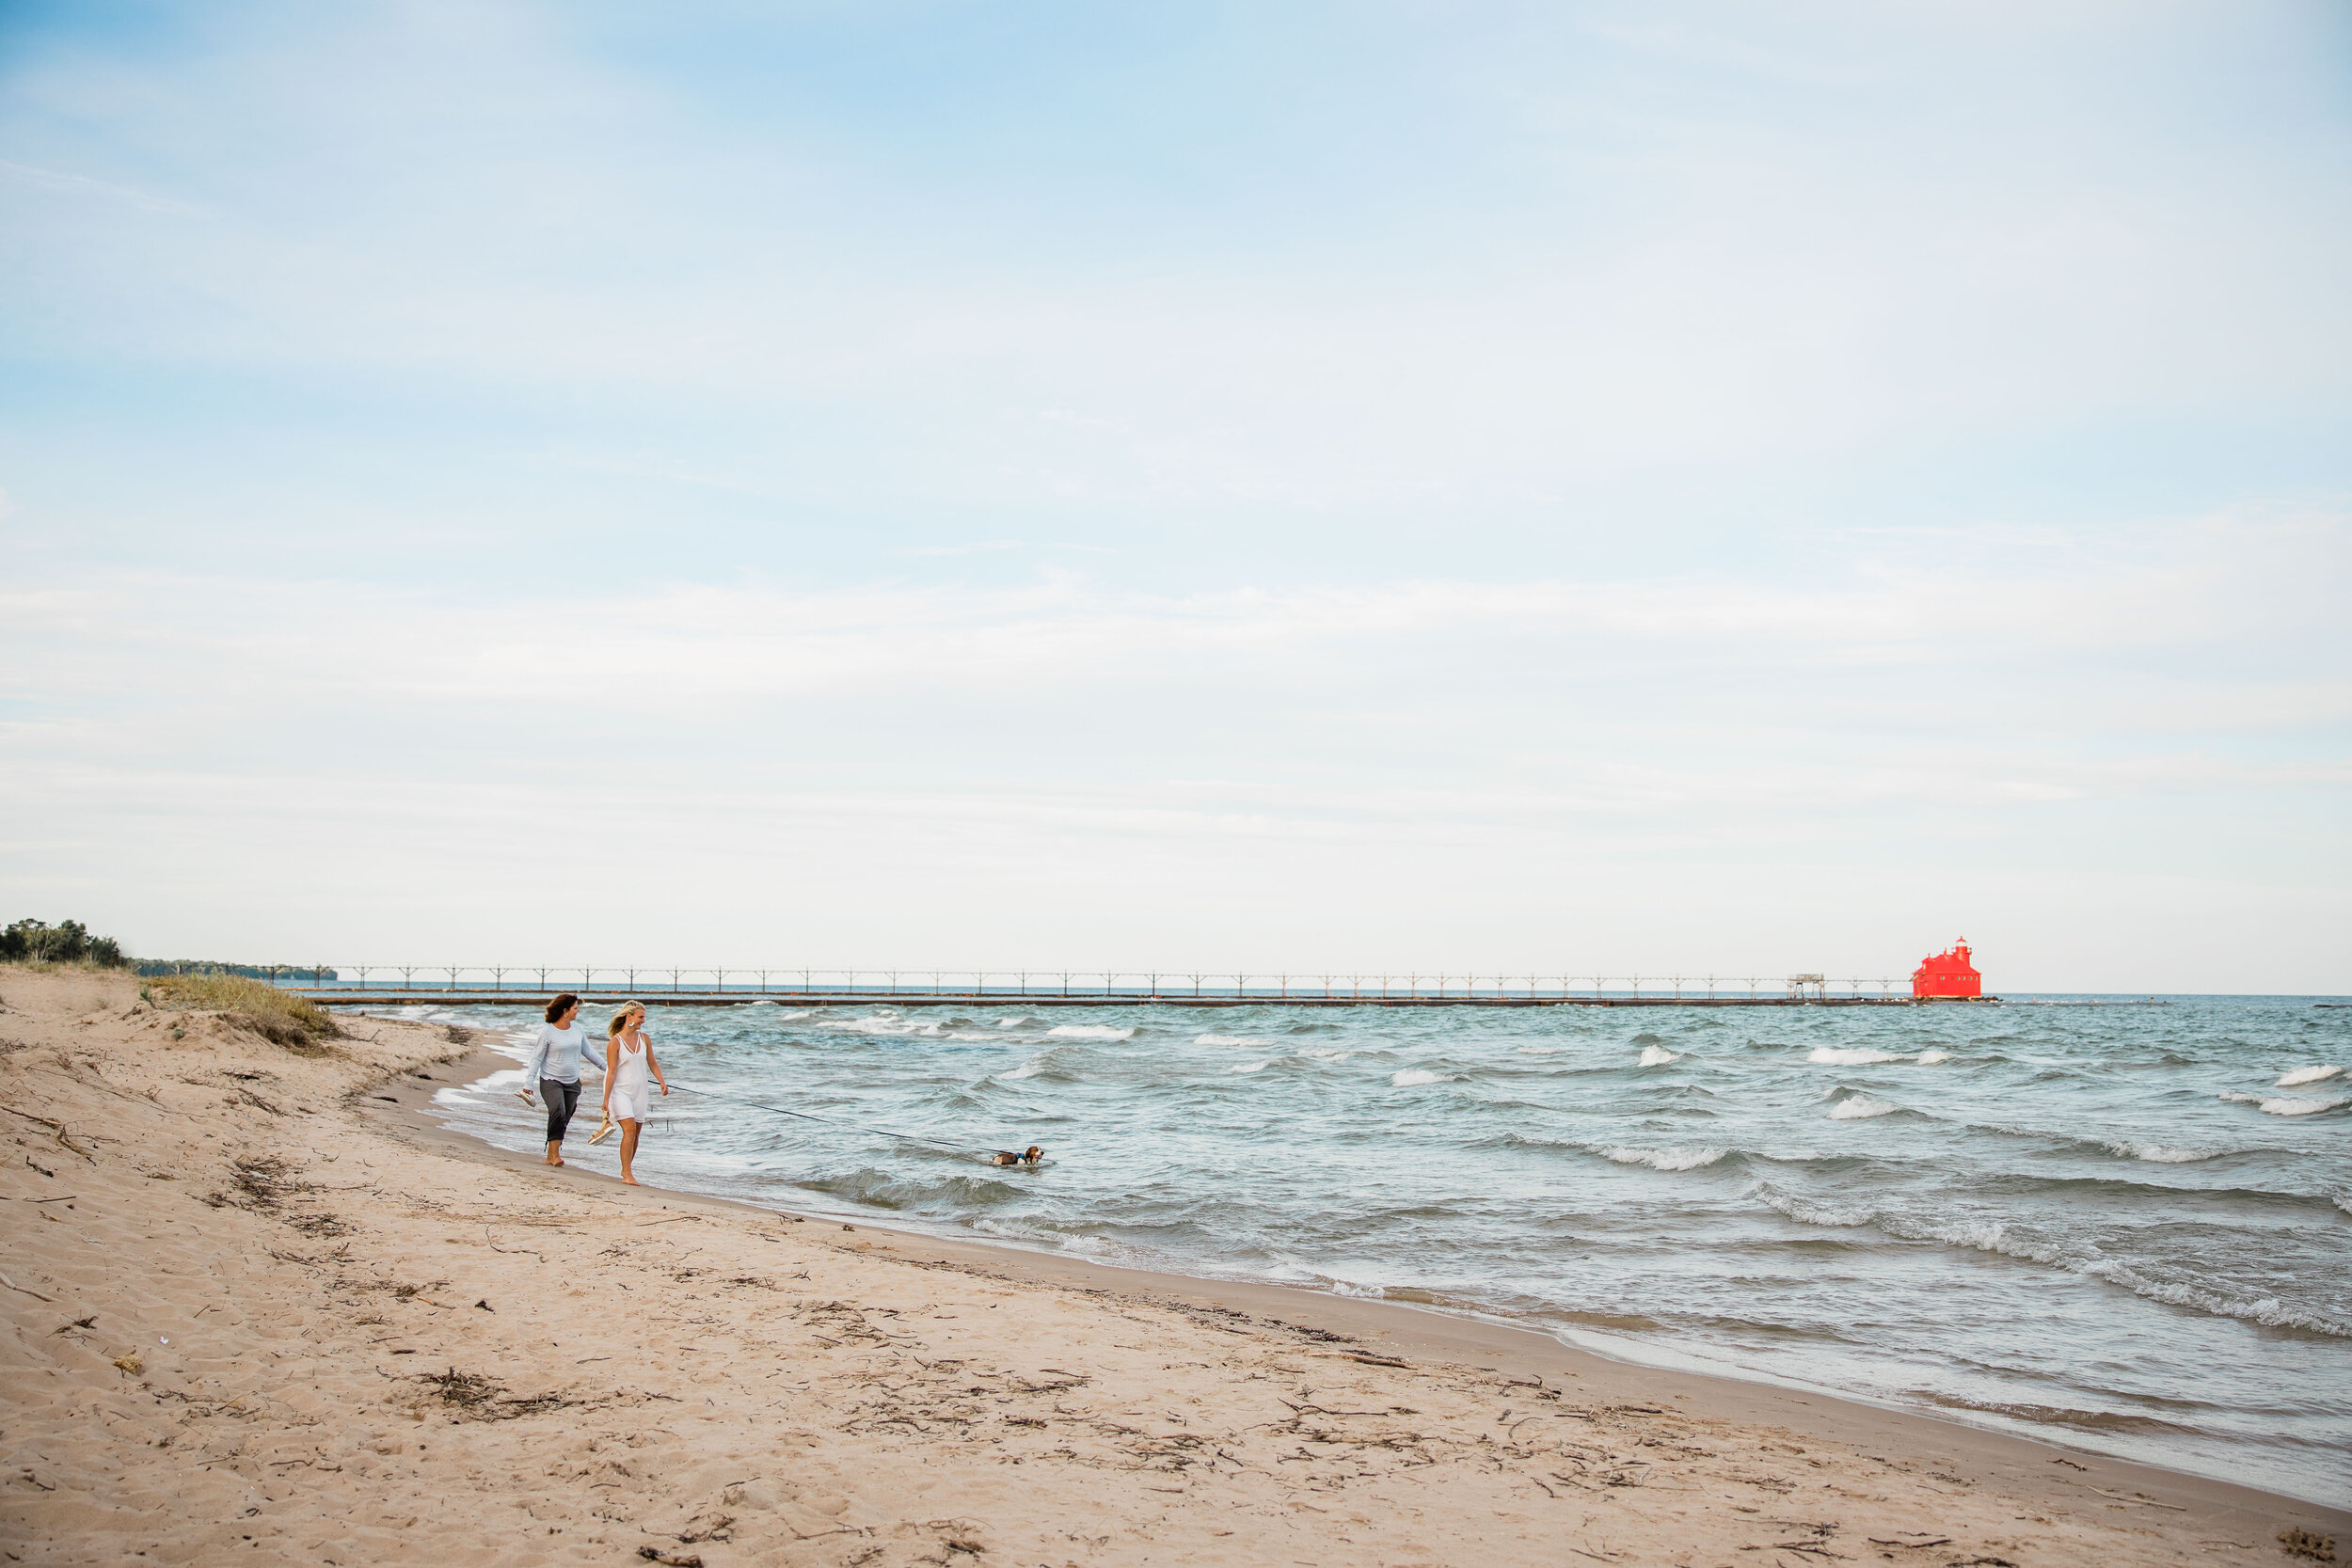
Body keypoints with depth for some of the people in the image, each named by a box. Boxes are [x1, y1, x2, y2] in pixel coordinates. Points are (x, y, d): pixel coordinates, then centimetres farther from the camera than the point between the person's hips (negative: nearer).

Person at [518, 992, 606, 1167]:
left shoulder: (577, 1028, 7)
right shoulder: (547, 1031, -9)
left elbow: (588, 1050, 19)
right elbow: (536, 1059, -7)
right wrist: (528, 1084, -11)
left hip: (572, 1082, 5)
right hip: (551, 1081, -5)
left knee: (564, 1120, 5)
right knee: (557, 1113, -24)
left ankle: (551, 1156, 14)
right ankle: (554, 1152, -20)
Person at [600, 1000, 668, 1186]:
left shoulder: (645, 1038, 6)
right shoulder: (615, 1041, -9)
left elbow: (652, 1063, 15)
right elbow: (612, 1072, -11)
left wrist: (662, 1082, -1)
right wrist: (606, 1100, -13)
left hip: (640, 1091, 5)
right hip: (620, 1090, -5)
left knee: (636, 1133, 7)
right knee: (630, 1129, -17)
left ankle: (625, 1169, 23)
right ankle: (627, 1174, -14)